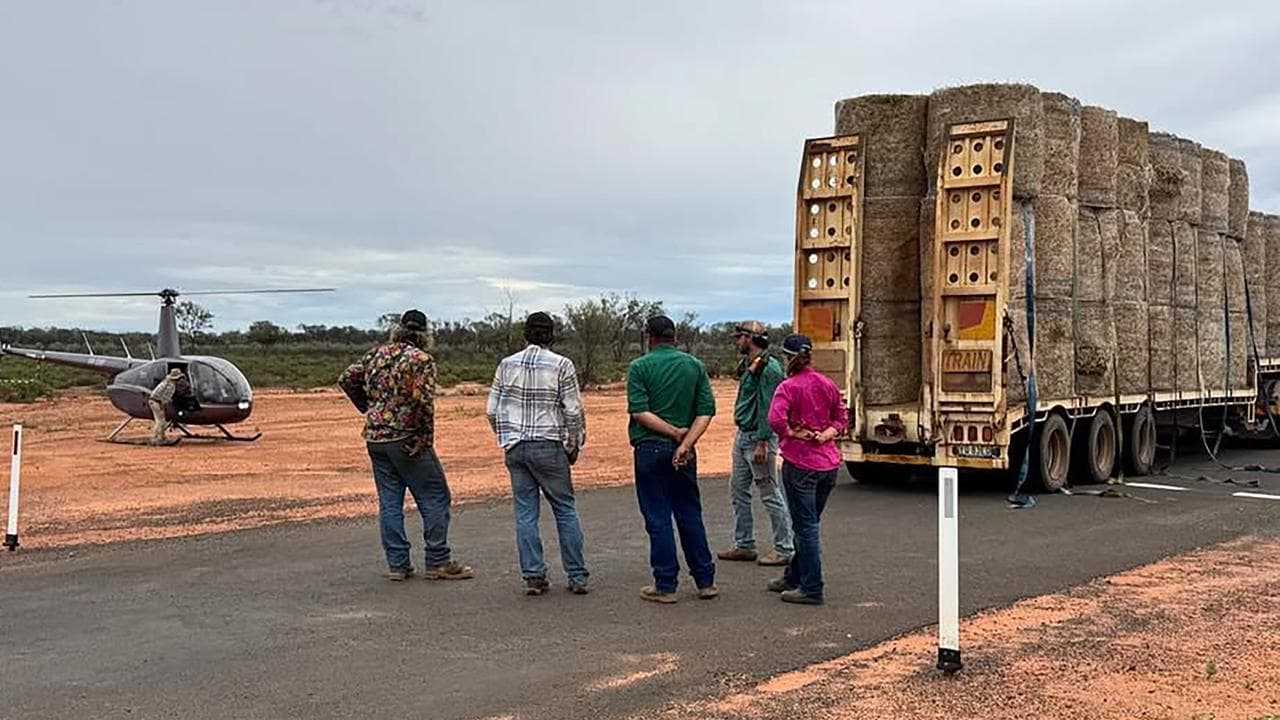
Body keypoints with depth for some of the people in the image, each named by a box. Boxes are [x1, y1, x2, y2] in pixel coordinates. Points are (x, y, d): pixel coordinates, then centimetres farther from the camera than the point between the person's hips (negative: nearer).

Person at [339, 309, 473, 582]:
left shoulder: (377, 354, 10)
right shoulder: (422, 360, -9)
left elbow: (346, 379, 15)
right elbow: (423, 400, -21)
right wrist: (426, 438, -12)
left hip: (375, 438, 6)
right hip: (407, 439, -6)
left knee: (389, 502, 11)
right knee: (435, 499, 3)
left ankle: (397, 564, 13)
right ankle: (438, 562, 5)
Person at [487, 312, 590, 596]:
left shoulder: (506, 365, 4)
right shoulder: (562, 365, -6)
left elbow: (493, 410, 5)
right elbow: (574, 412, -7)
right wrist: (574, 446, 5)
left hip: (515, 448, 3)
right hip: (549, 447, -3)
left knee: (525, 513, 7)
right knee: (565, 510, 7)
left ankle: (533, 577, 8)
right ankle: (577, 577, 8)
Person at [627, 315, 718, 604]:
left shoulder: (639, 367, -4)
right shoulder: (694, 365, 6)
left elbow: (640, 412, -15)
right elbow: (707, 410, -4)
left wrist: (675, 433, -12)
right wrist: (686, 442, -10)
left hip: (650, 449, -3)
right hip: (683, 450, 4)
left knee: (658, 518, 2)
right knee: (690, 514, 13)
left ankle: (666, 585, 6)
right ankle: (705, 581, 17)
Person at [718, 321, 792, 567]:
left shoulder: (769, 368, -16)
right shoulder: (747, 366, 14)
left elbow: (768, 409, -21)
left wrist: (762, 444, -23)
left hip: (758, 437, -10)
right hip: (742, 436, 10)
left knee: (771, 495, -3)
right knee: (738, 490, 13)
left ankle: (784, 549, 5)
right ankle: (744, 546, 22)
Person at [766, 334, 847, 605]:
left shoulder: (789, 387, -12)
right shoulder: (828, 385, 8)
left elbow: (776, 419, -26)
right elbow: (841, 420, 12)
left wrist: (793, 434, -10)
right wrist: (824, 435, -2)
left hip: (801, 462, -7)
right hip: (829, 462, 7)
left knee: (806, 525, 0)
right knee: (809, 523, 17)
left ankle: (812, 589, 3)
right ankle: (794, 577, 31)